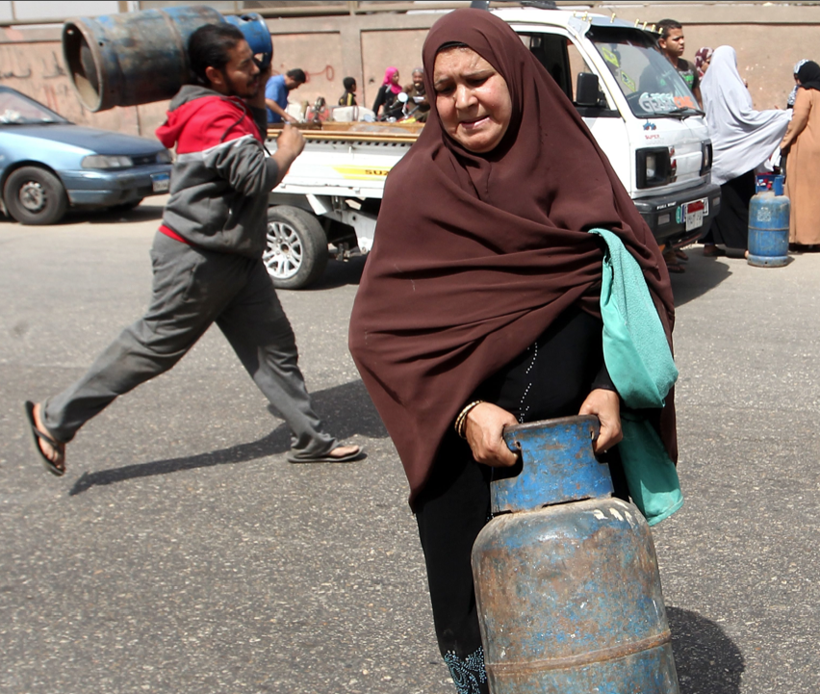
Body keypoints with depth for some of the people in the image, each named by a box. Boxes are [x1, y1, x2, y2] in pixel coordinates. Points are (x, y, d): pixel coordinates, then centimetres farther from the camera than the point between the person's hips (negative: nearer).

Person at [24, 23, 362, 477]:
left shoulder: (227, 108, 13)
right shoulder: (215, 116, -20)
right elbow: (257, 177, -27)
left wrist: (257, 98, 7)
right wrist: (288, 150, -8)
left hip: (233, 256, 10)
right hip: (199, 258, -10)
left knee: (273, 347, 9)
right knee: (154, 346, -1)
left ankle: (311, 440, 15)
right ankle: (56, 418, 12)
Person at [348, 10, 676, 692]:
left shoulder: (573, 162, 4)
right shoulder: (419, 185, -4)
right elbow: (379, 327, -8)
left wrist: (610, 388, -10)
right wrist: (462, 411, -19)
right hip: (471, 454, -2)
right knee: (483, 633, 8)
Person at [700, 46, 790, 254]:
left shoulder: (707, 83, 6)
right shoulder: (732, 84, -11)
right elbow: (745, 115, -15)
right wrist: (781, 115, -10)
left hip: (713, 150, 6)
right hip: (735, 153, -6)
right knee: (740, 197, 0)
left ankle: (710, 242, 11)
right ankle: (743, 243, 0)